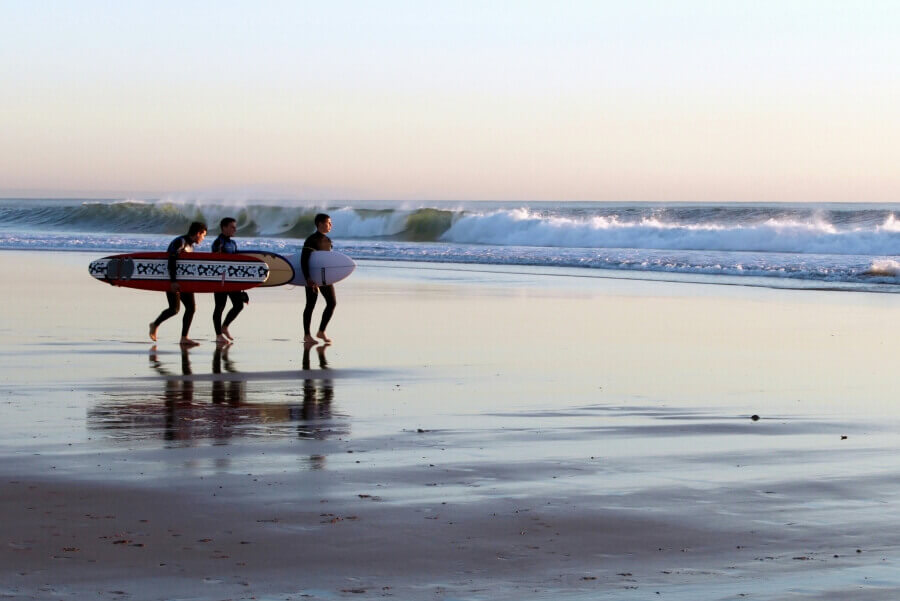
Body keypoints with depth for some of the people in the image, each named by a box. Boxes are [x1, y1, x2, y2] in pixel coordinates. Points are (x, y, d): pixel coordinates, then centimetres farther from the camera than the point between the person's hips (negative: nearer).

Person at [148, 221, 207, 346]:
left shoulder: (190, 245, 15)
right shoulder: (180, 242, -14)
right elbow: (171, 261, -22)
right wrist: (173, 281, -27)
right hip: (173, 281, -9)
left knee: (190, 307, -3)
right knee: (174, 309, -11)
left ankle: (184, 338, -1)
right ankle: (155, 325, 13)